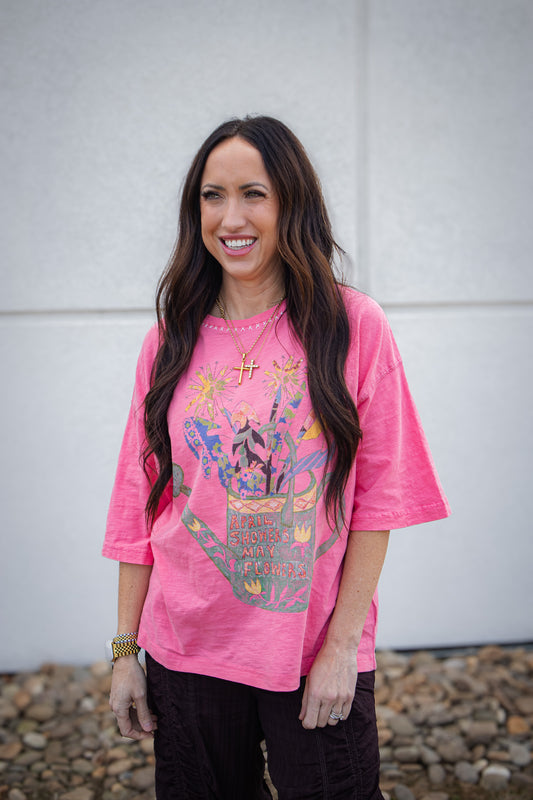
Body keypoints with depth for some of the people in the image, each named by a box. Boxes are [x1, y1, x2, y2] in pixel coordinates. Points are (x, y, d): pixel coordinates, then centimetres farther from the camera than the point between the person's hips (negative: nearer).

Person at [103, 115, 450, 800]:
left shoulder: (352, 326, -5)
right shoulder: (171, 341, 3)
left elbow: (379, 498, -6)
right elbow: (139, 503, 5)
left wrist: (342, 644, -10)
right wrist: (125, 650, 3)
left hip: (317, 658, -2)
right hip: (185, 651, 3)